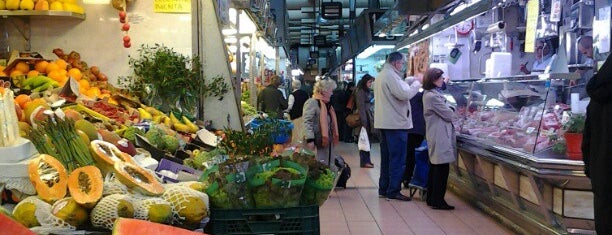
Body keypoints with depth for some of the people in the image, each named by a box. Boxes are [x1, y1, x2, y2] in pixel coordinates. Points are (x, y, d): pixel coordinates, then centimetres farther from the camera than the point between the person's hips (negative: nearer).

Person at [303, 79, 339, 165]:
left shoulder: (326, 103, 16)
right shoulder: (312, 102, -15)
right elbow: (307, 122, -22)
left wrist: (334, 136, 22)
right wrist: (310, 140, -28)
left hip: (326, 141, 10)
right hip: (316, 142, -10)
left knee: (327, 164, 13)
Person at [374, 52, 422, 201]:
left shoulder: (381, 75, 17)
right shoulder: (391, 76, -16)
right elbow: (404, 94, -23)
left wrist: (412, 82, 12)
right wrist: (417, 83, -9)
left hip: (384, 123, 10)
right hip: (396, 123, -10)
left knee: (386, 158, 15)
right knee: (398, 159, -3)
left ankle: (383, 189, 20)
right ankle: (393, 191, 0)